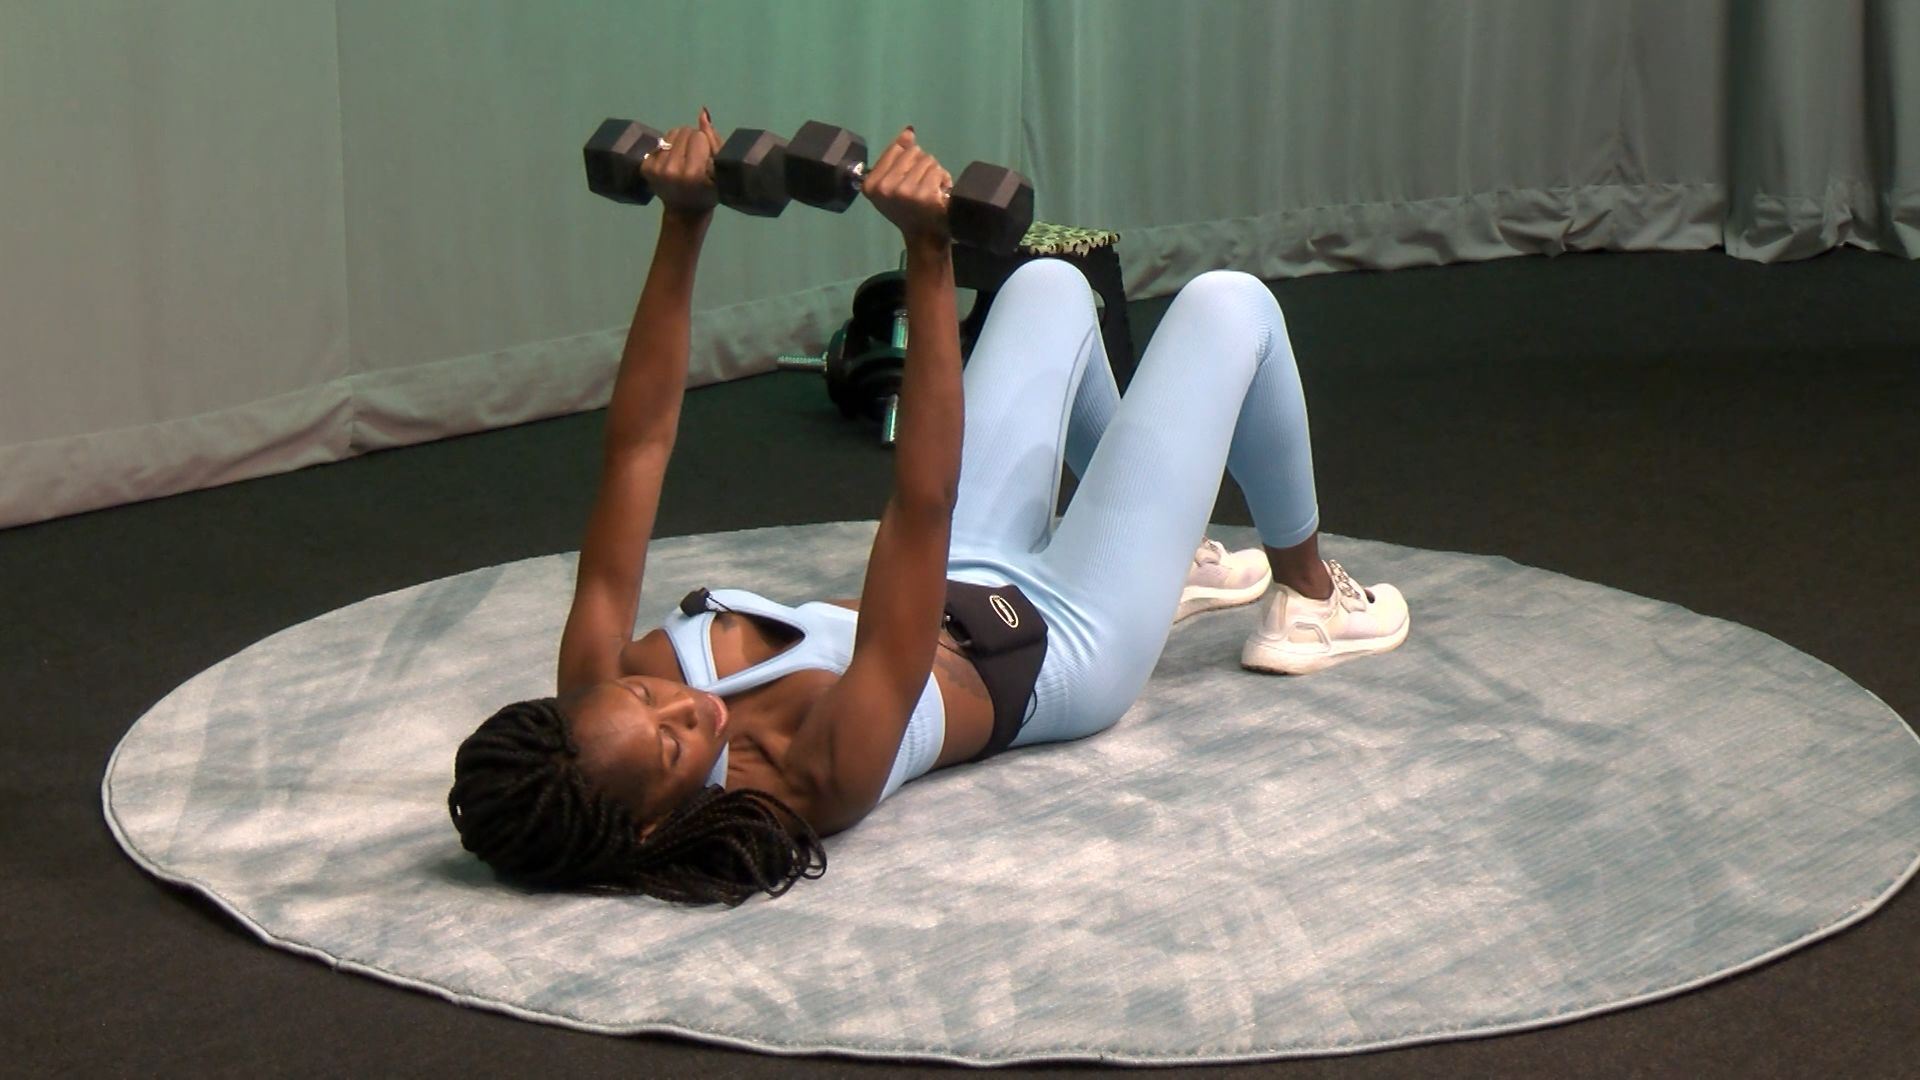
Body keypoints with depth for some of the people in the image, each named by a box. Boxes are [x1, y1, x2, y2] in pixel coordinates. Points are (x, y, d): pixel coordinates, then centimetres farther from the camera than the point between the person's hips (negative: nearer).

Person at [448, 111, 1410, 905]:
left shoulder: (594, 703, -28)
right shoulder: (819, 774, -45)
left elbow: (637, 446, -27)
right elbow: (922, 505, -52)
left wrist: (682, 228, -33)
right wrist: (928, 256, -57)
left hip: (957, 590, 6)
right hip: (1064, 652, -6)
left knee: (1050, 284, 18)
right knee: (1229, 304, -1)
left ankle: (1169, 558, 42)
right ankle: (1308, 599, 28)